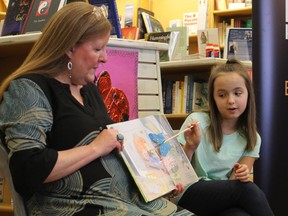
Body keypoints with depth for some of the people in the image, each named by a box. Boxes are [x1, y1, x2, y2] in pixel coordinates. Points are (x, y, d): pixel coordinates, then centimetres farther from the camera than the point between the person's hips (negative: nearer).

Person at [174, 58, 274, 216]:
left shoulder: (251, 139, 5)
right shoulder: (196, 122, -4)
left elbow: (235, 185, 2)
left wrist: (240, 175, -21)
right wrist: (190, 148, -21)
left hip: (226, 200, 3)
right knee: (250, 190, -29)